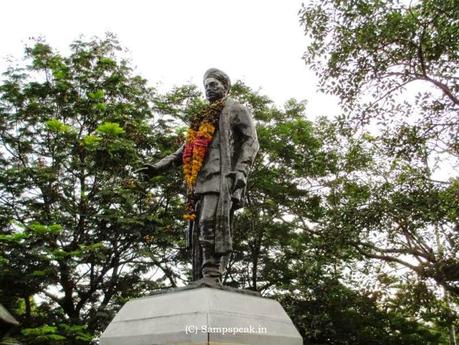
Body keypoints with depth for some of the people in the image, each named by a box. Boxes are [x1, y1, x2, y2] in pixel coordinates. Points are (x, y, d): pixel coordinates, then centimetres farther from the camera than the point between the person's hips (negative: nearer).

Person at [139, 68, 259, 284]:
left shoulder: (236, 110, 15)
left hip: (220, 177, -7)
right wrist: (160, 165, 17)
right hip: (200, 180, 7)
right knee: (198, 231, -2)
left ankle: (212, 276, -26)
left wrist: (241, 171, -16)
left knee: (210, 225, -22)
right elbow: (187, 148, 30)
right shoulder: (204, 118, 35)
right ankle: (199, 281, -4)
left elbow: (250, 141, 1)